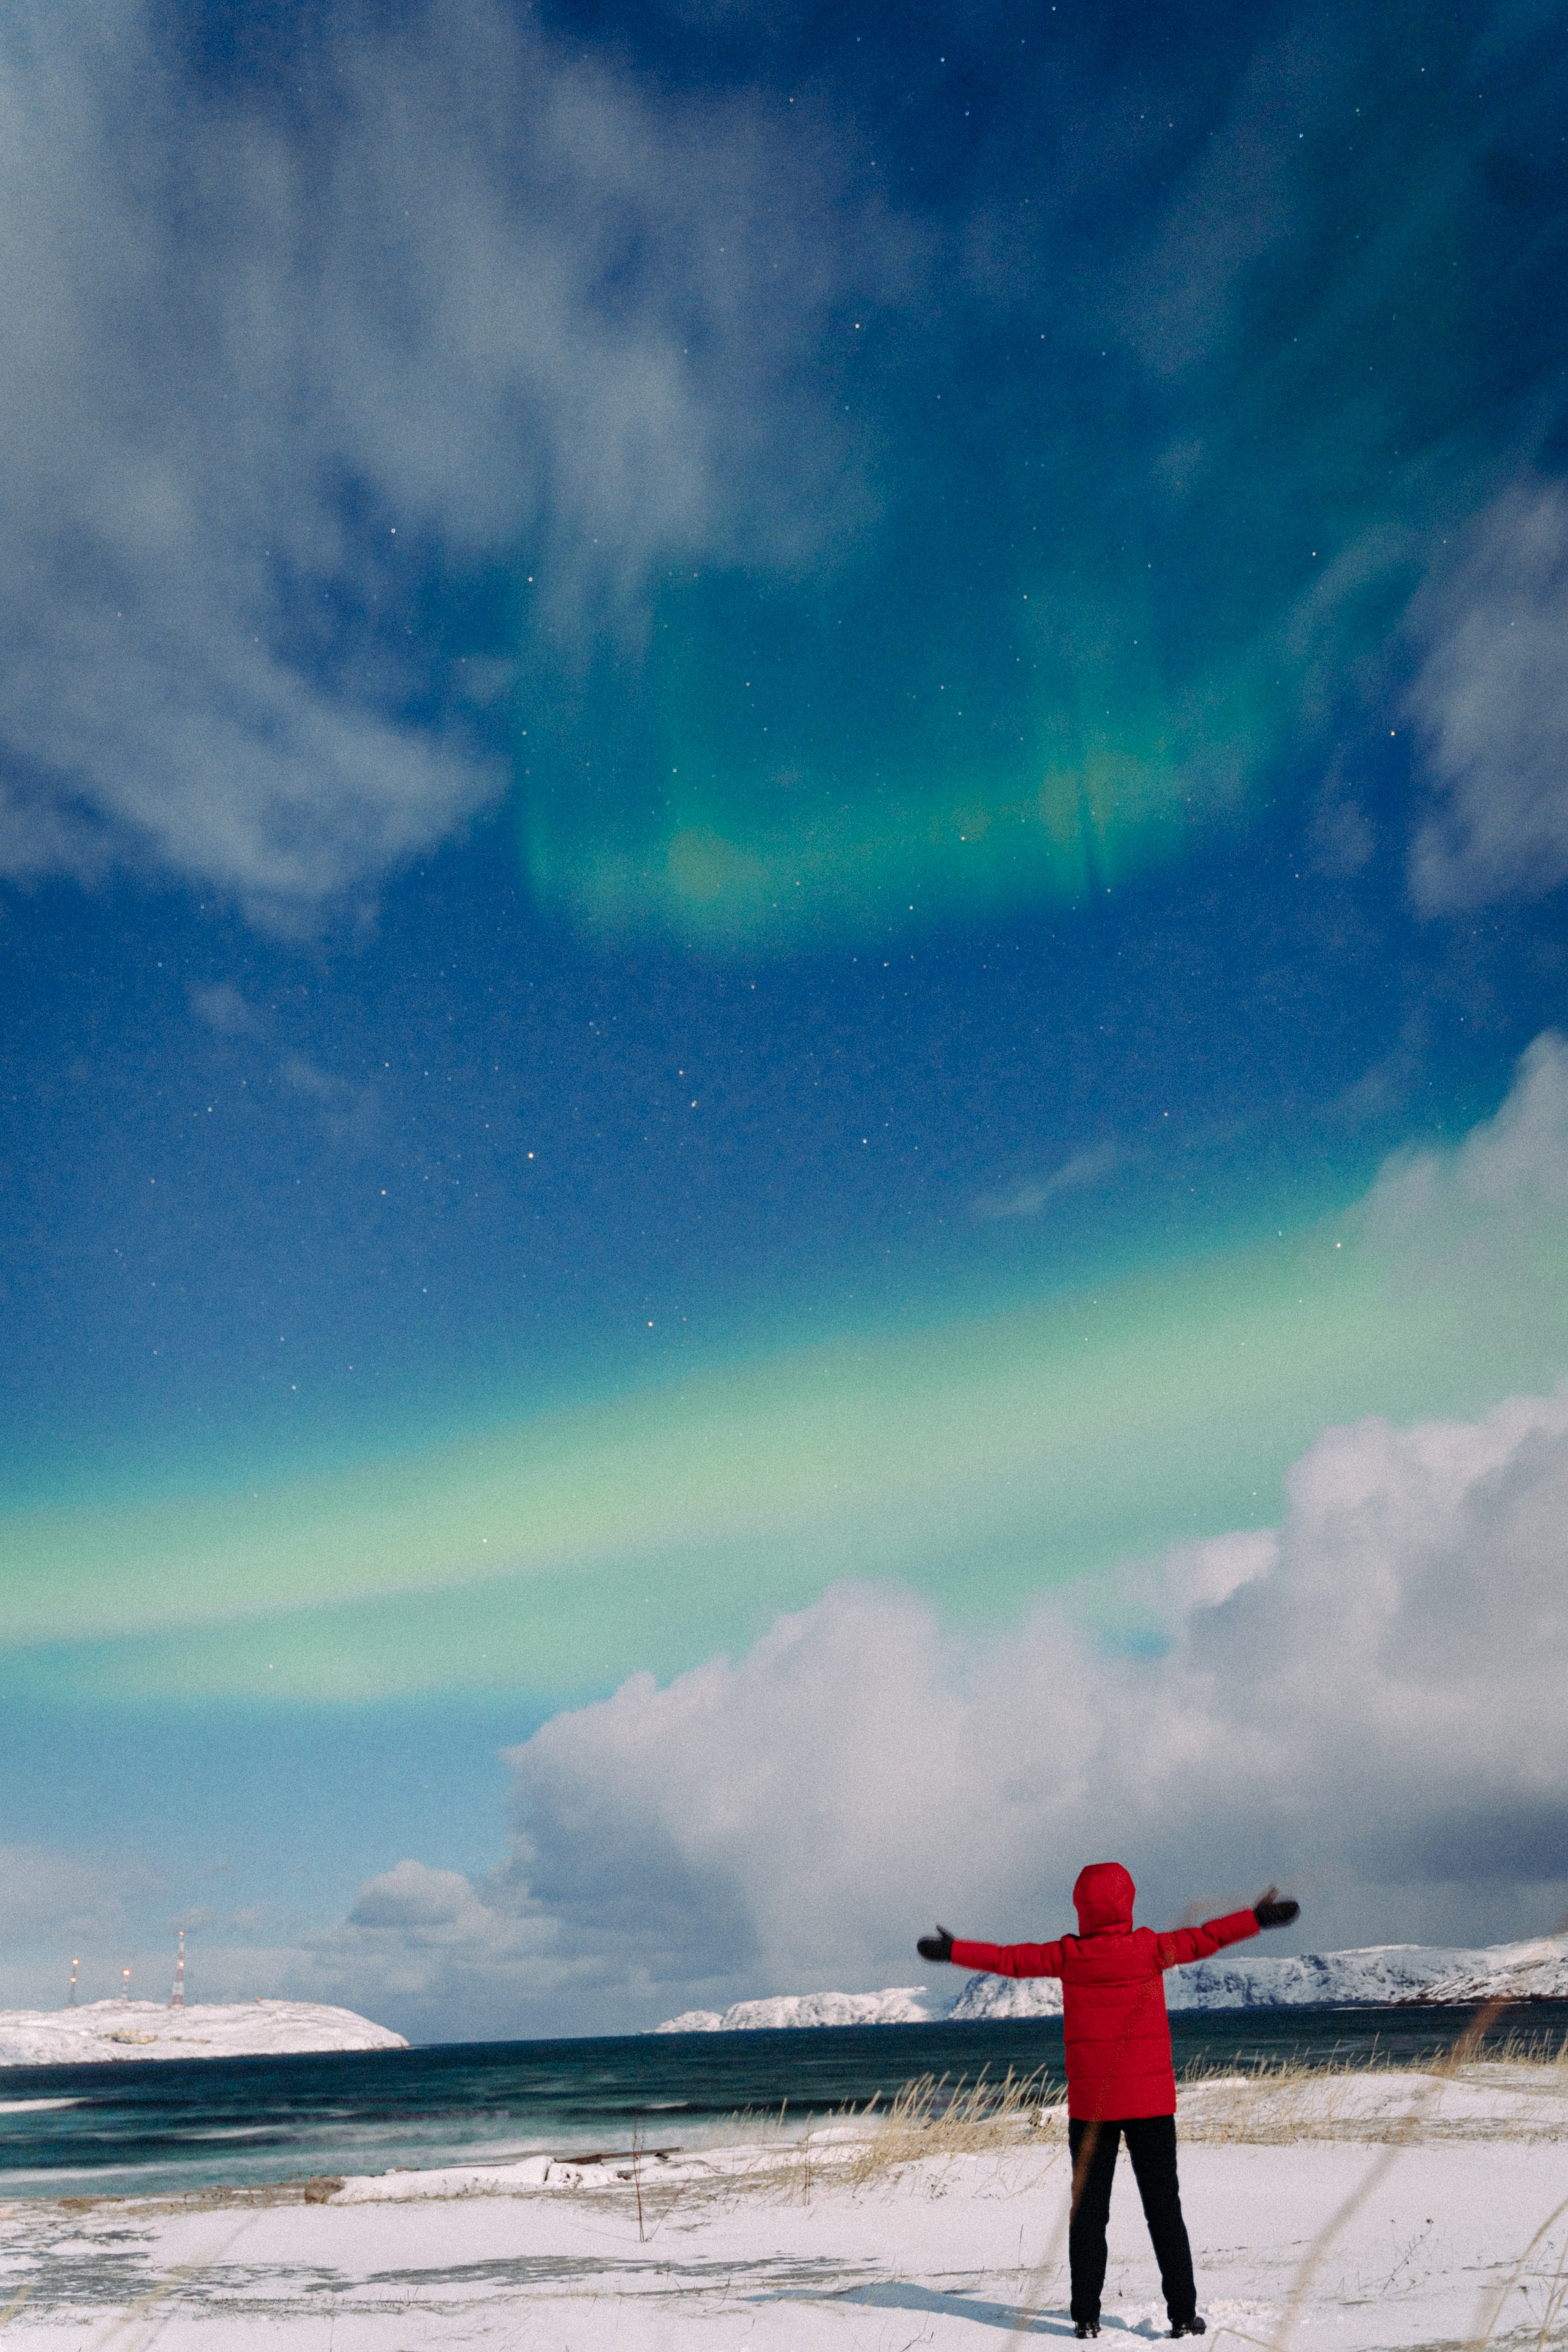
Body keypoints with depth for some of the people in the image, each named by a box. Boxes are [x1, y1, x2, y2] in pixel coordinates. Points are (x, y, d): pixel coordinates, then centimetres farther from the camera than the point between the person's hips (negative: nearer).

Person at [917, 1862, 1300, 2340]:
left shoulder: (1067, 1956, -5)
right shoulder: (1150, 1949, -8)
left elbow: (1009, 1958, 3)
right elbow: (1205, 1938, -2)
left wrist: (952, 1950, 15)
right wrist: (1258, 1918, 8)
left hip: (1090, 2102, 1)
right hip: (1151, 2101, -1)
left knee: (1088, 2210, 8)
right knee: (1164, 2208, 8)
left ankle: (1087, 2316, 9)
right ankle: (1183, 2315, 8)